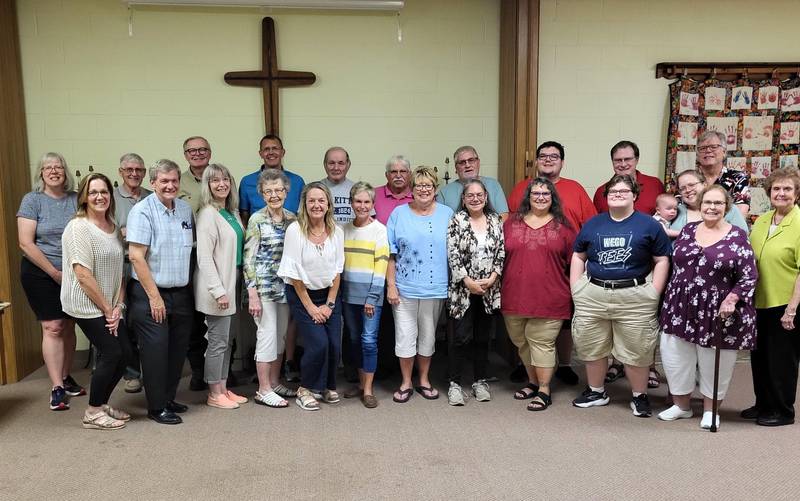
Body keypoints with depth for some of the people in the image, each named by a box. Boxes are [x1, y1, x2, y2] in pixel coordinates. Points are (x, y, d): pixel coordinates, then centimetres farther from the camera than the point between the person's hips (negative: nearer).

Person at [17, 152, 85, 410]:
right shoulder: (32, 200, -6)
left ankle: (66, 378, 23)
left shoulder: (76, 199, 3)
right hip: (40, 273, -3)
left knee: (69, 326, 8)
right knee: (53, 327, -5)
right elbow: (26, 244, -10)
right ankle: (57, 388, 1)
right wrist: (55, 273, -11)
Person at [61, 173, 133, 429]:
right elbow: (83, 275, -19)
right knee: (111, 353, -7)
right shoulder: (79, 228, -14)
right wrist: (107, 308, -14)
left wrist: (118, 306, -1)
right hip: (87, 305, -7)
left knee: (124, 352, 6)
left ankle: (102, 404, 24)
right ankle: (93, 413, 10)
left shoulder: (114, 228, 9)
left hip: (110, 305, 7)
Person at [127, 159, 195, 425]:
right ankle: (156, 407, 14)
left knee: (178, 348, 13)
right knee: (156, 350, 1)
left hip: (181, 292, 6)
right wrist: (154, 296, -15)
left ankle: (168, 398, 29)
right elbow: (136, 256, -15)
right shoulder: (142, 211, -11)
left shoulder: (186, 209, 8)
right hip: (151, 293, -6)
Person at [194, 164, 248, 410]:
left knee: (225, 340, 14)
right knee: (218, 340, 0)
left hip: (232, 283, 8)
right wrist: (218, 290, -21)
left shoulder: (233, 212, 11)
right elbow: (204, 256, -18)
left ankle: (223, 388, 25)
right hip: (217, 287, -8)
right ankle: (214, 394, 13)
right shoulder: (208, 214, -13)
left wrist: (232, 286, 14)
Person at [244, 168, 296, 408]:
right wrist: (252, 294, -15)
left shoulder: (291, 218, 6)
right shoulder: (257, 220, -9)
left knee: (281, 335, 12)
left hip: (285, 286, 6)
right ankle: (263, 391, 8)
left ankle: (275, 382, 26)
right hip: (263, 286, -6)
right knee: (267, 335, -2)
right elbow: (248, 258, -11)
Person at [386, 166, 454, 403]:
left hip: (435, 287, 1)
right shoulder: (399, 214, 1)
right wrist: (391, 285, -6)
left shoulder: (447, 214, 4)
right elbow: (391, 254, 0)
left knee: (428, 335, 13)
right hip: (405, 287, -1)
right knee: (405, 335, 4)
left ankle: (424, 380, 29)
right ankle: (406, 382, 20)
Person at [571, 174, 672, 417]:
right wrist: (576, 289, 5)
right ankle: (596, 392, 30)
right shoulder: (593, 224, 9)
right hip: (592, 295, 3)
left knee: (636, 351, 4)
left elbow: (662, 260, 1)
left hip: (634, 297, -3)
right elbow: (578, 256, 14)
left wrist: (653, 294, -7)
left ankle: (640, 396, 23)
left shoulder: (648, 225, 1)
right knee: (592, 348, 12)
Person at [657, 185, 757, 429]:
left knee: (713, 363, 9)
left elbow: (749, 276, -6)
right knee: (674, 356, 9)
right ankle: (681, 405, 29)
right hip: (681, 310, 4)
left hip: (717, 314, -3)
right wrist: (670, 300, 11)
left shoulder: (737, 237, -4)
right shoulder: (688, 230, 7)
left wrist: (731, 299, -19)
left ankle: (710, 410, 30)